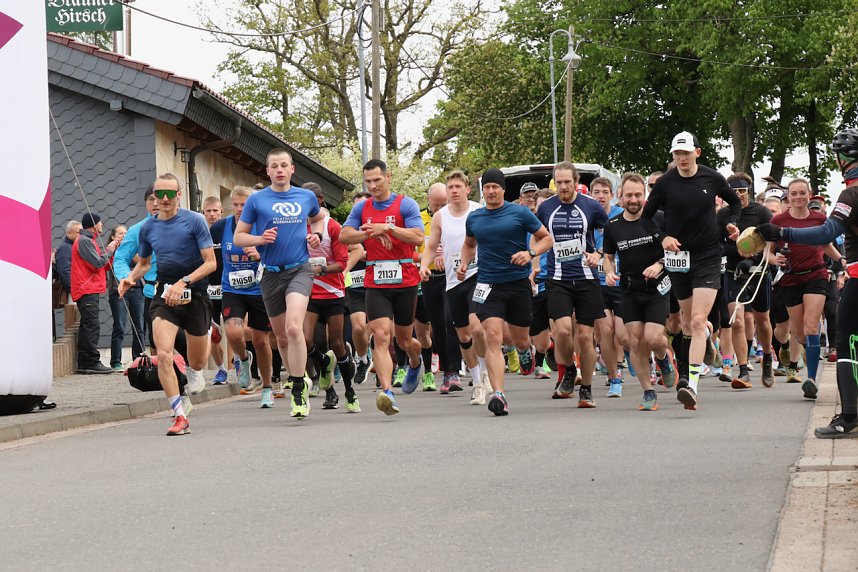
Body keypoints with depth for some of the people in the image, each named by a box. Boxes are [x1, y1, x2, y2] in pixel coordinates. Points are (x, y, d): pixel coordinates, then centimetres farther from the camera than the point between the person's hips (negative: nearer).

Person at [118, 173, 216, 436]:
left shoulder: (194, 221, -7)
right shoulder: (148, 228, 5)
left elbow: (211, 263, -9)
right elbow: (143, 263, 22)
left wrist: (184, 282, -21)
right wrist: (130, 279, 0)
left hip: (195, 294, -2)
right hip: (164, 294, 2)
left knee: (197, 360, 12)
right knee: (163, 355, -20)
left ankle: (194, 372, 53)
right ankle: (180, 417, -16)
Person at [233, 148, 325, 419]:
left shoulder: (307, 197, 7)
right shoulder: (257, 200, 2)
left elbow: (318, 218, 29)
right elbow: (238, 236, 6)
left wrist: (316, 235, 7)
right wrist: (260, 239, -13)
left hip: (299, 270, -1)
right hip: (271, 274, 1)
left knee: (294, 328, -22)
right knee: (282, 337, 10)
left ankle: (298, 391, -17)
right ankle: (298, 379, 33)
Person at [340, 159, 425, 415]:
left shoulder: (406, 204, -2)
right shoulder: (361, 208, 9)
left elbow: (418, 237, -13)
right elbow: (344, 235, -3)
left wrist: (387, 228, -22)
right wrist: (372, 233, -17)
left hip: (405, 281, -2)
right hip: (376, 284, 2)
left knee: (403, 339, 12)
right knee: (381, 336, -16)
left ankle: (416, 363, 48)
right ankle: (387, 392, -26)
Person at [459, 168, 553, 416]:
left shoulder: (520, 213, -1)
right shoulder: (473, 218, 9)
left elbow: (547, 238, 4)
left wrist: (530, 253, -14)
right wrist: (464, 264, 10)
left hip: (519, 284, -1)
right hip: (488, 286, 1)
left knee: (520, 340, 11)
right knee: (493, 338, -17)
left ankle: (525, 350, 52)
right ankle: (499, 395, -25)